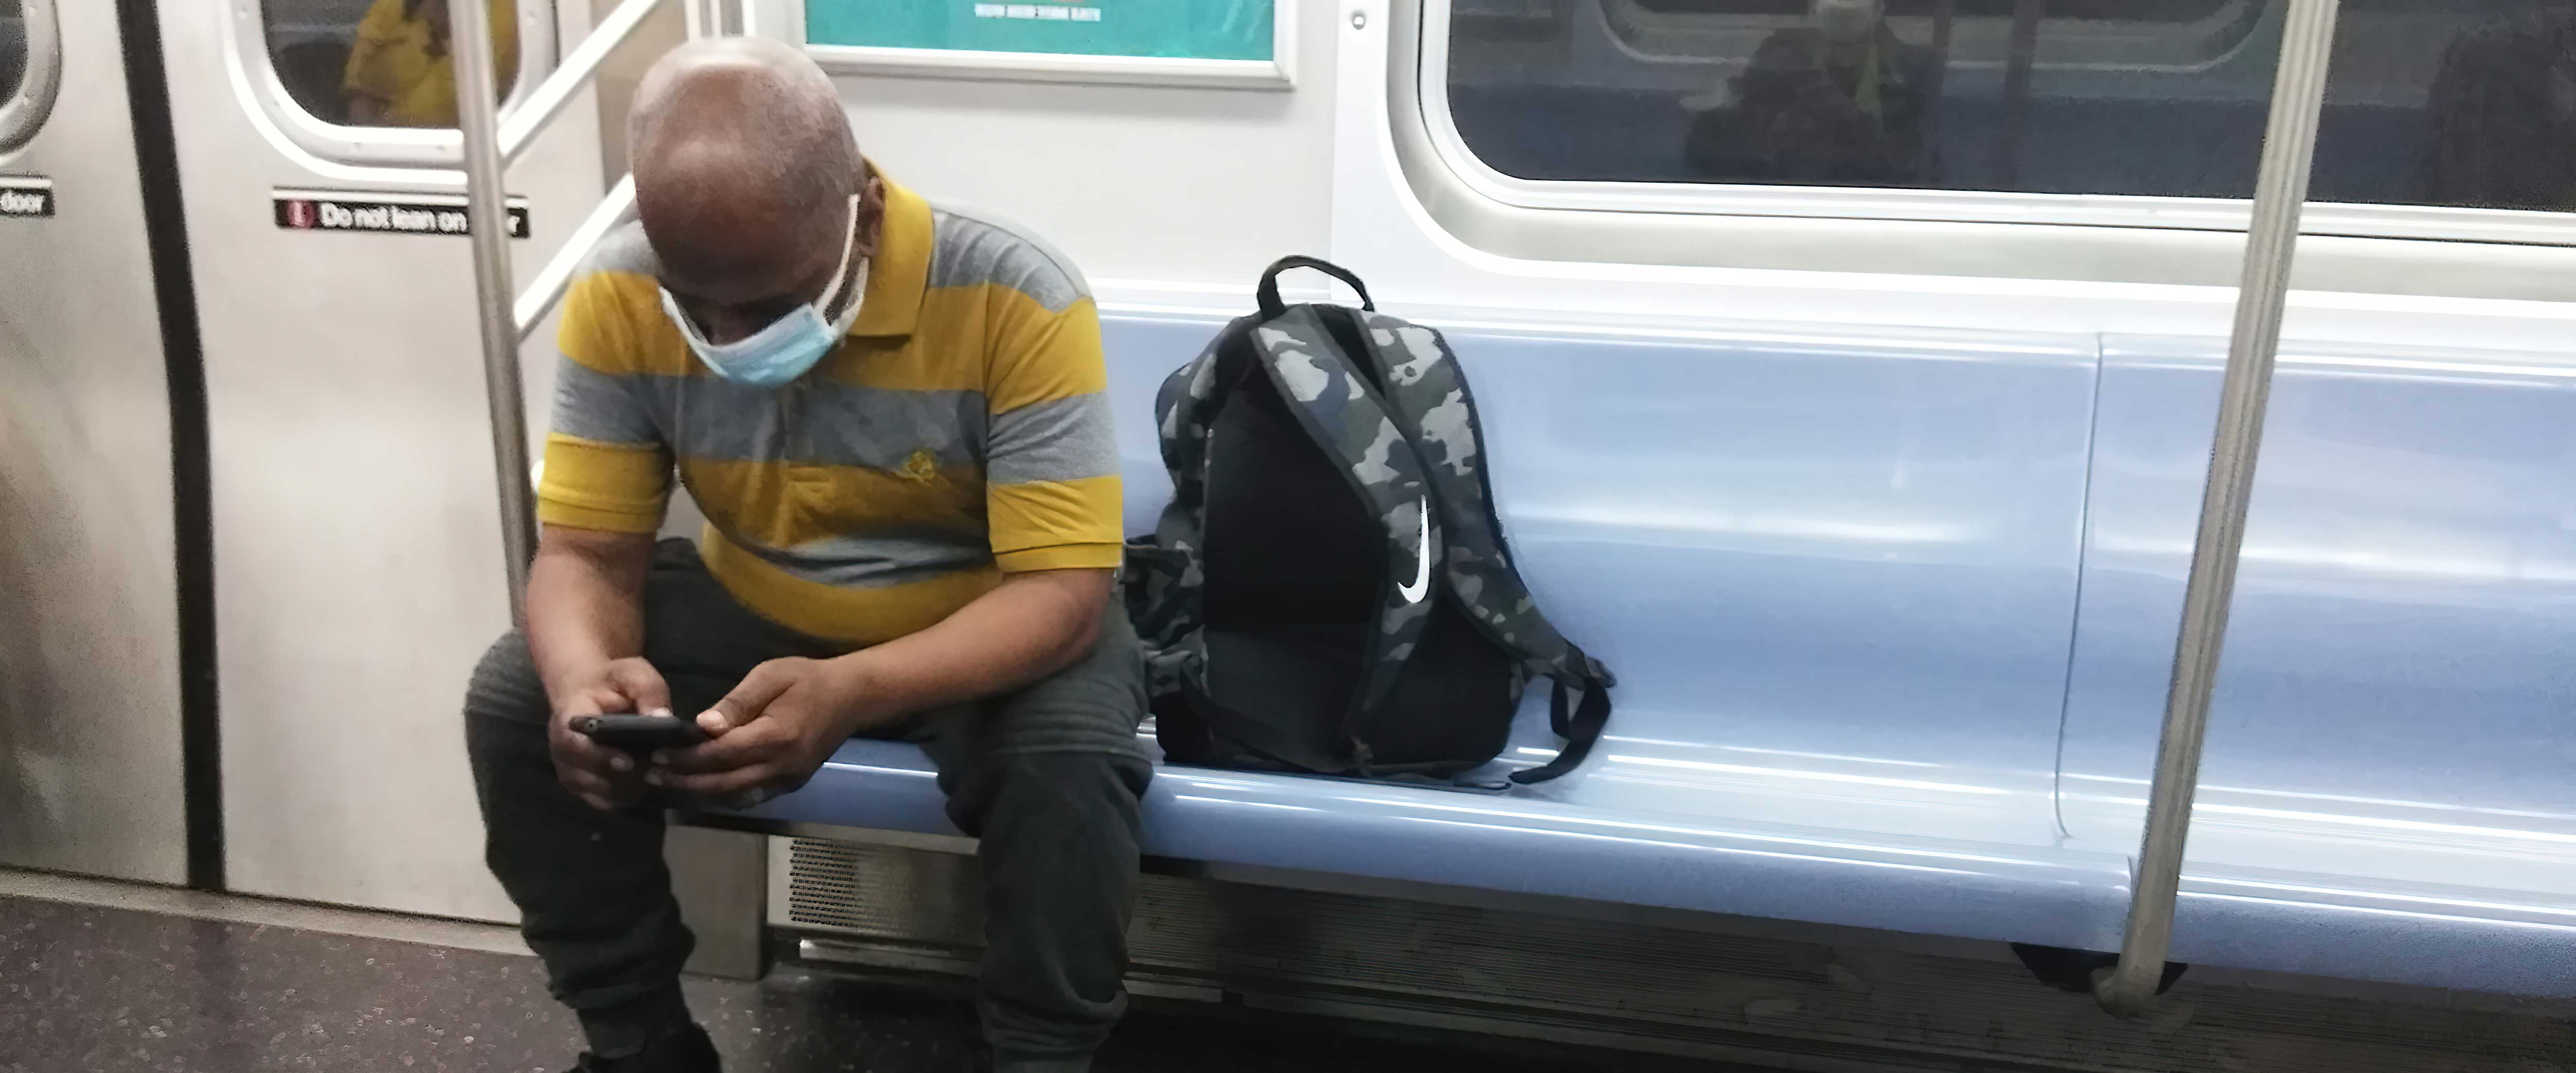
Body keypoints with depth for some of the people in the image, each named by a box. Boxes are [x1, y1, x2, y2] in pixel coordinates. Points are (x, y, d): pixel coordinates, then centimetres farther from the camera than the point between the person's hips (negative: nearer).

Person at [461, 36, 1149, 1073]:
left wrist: (854, 692, -46)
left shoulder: (1017, 300, -28)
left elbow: (1063, 591, -29)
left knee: (1070, 762, -33)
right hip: (748, 610, 4)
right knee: (516, 701, -16)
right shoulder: (621, 295, -17)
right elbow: (587, 550, -12)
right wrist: (585, 676, -37)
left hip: (987, 621, -3)